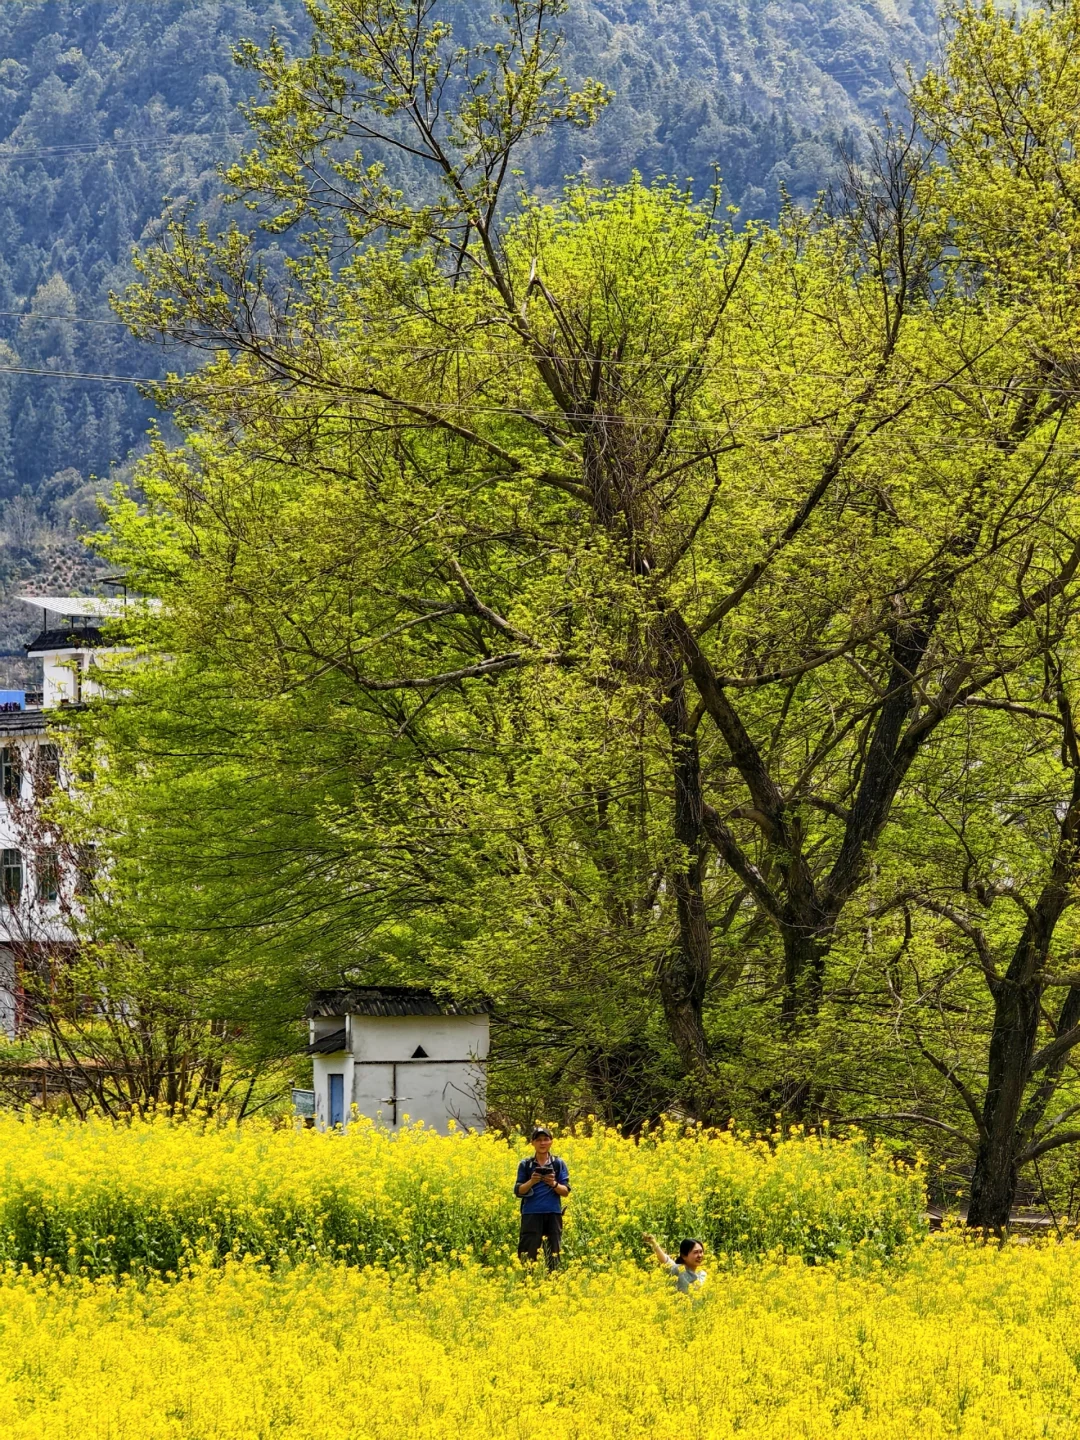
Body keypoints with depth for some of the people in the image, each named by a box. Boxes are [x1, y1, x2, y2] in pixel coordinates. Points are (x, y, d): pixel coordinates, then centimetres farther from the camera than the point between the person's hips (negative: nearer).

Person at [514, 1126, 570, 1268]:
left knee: (553, 1253, 4)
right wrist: (531, 1182, -17)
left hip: (553, 1214, 1)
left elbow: (565, 1191, 2)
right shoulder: (525, 1165, 5)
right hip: (531, 1214, -1)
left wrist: (554, 1184, -18)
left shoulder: (559, 1164, 6)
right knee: (528, 1253, -6)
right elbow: (518, 1191, 2)